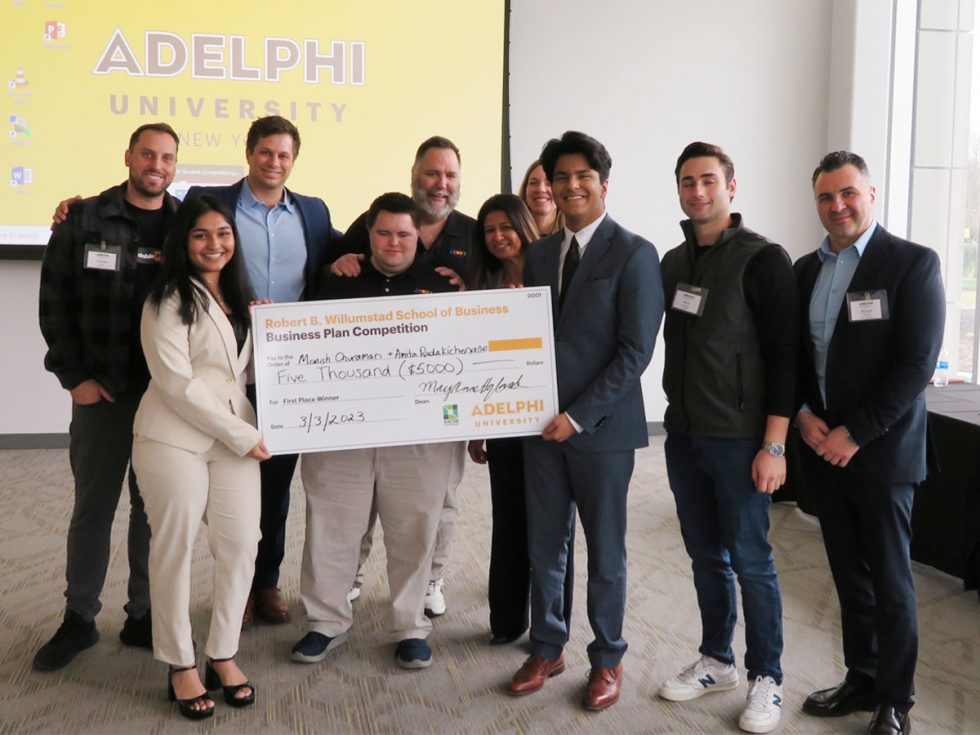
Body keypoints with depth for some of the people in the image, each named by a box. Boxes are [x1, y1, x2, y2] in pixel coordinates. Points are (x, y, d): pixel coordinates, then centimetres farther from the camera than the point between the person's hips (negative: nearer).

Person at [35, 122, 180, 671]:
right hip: (101, 390, 0)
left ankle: (145, 615, 21)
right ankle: (79, 618, 22)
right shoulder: (85, 220, 0)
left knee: (155, 507, 9)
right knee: (93, 505, 9)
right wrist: (74, 376, -5)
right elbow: (56, 301, 1)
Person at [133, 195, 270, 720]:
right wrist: (241, 435, -12)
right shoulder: (168, 301, -5)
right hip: (174, 438, -6)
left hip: (236, 435, 6)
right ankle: (180, 665, 16)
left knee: (240, 545, 3)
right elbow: (176, 383, -13)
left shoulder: (238, 297, 16)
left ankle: (223, 654, 19)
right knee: (176, 548, 3)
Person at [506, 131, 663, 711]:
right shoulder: (539, 253, 10)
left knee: (605, 551, 9)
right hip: (543, 423, 5)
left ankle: (608, 659, 27)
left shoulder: (634, 254, -8)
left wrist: (579, 416, -16)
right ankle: (547, 649, 30)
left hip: (602, 425, -4)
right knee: (544, 546, 12)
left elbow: (636, 351, -12)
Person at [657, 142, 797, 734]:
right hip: (684, 437, 6)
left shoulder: (764, 259, -9)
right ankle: (717, 662, 29)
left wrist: (774, 446, -17)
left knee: (750, 560, 2)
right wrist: (678, 419, 8)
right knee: (706, 556, 14)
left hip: (740, 441, -6)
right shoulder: (673, 262, 10)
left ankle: (767, 677, 18)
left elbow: (784, 356, -13)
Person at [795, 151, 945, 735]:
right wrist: (804, 415, -4)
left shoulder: (913, 264, -8)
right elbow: (790, 353, 13)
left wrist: (854, 434, -16)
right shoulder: (806, 270, 9)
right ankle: (861, 680, 30)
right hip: (823, 447, 5)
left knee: (889, 581, 6)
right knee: (849, 575, 14)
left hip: (882, 451, -5)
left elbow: (917, 364, -15)